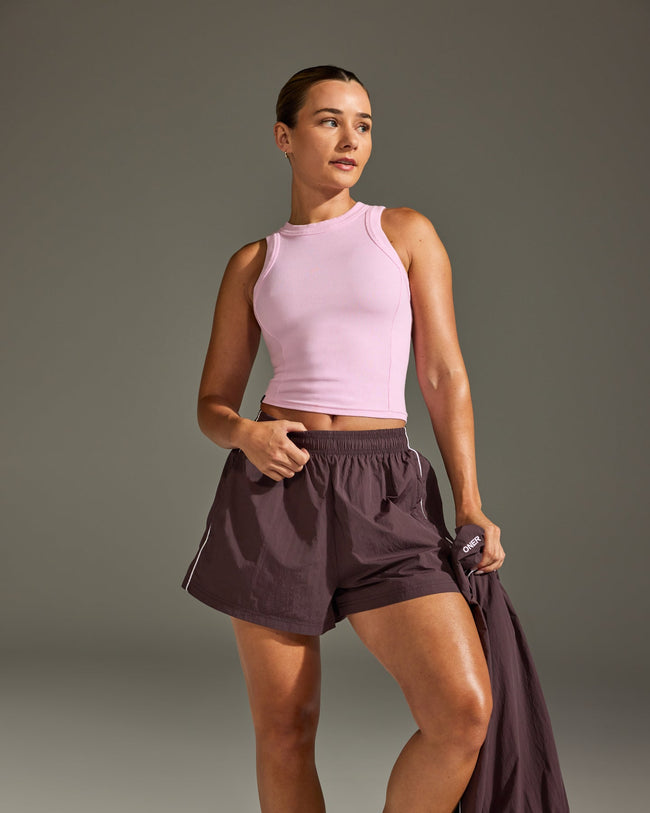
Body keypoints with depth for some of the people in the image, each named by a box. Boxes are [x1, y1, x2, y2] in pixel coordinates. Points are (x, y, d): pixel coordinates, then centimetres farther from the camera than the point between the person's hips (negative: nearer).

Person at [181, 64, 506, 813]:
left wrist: (470, 503, -7)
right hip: (276, 487, 1)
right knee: (283, 729, 1)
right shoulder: (253, 264, 11)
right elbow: (212, 403, 14)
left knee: (465, 711, -16)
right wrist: (245, 434, -10)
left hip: (384, 498, -1)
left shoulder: (405, 231, 9)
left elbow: (446, 376, 4)